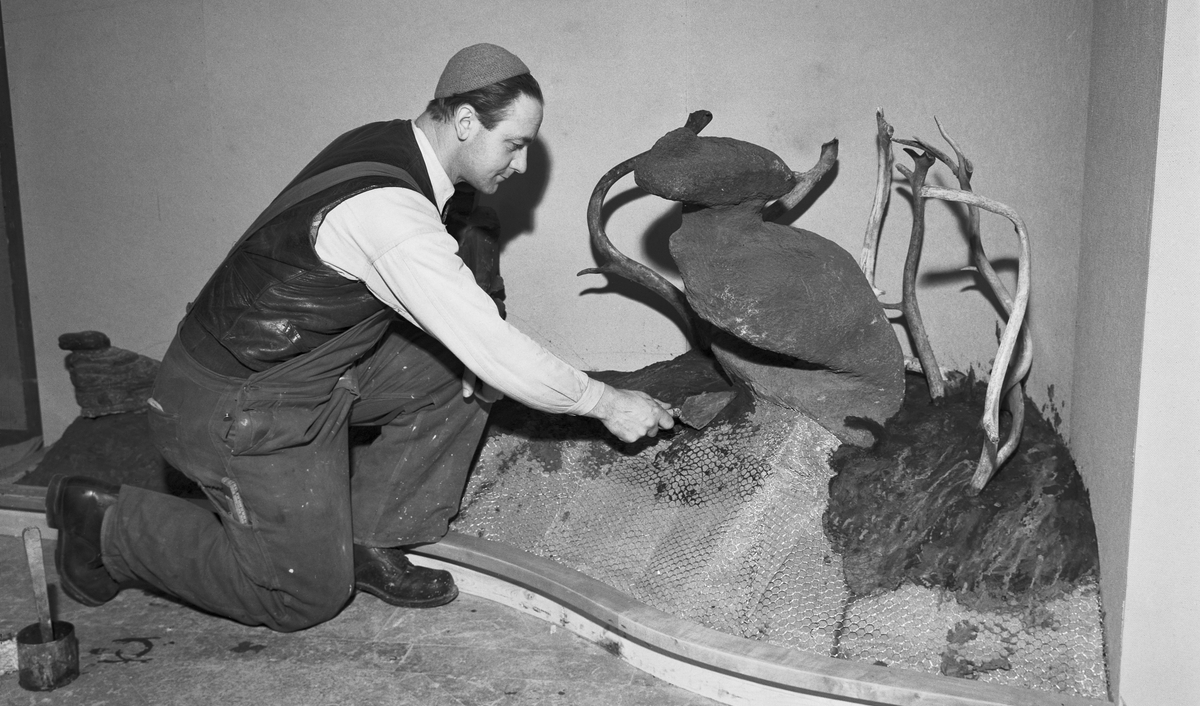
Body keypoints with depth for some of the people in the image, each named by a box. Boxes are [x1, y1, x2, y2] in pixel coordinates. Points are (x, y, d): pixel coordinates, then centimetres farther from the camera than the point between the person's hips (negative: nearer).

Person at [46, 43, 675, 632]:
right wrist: (604, 401, -16)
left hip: (310, 365, 9)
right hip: (239, 408, -9)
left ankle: (368, 540, 11)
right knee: (308, 595, 5)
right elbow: (491, 348, -27)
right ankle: (109, 522, 16)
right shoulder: (387, 211, -30)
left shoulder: (387, 144, -1)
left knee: (460, 372, -1)